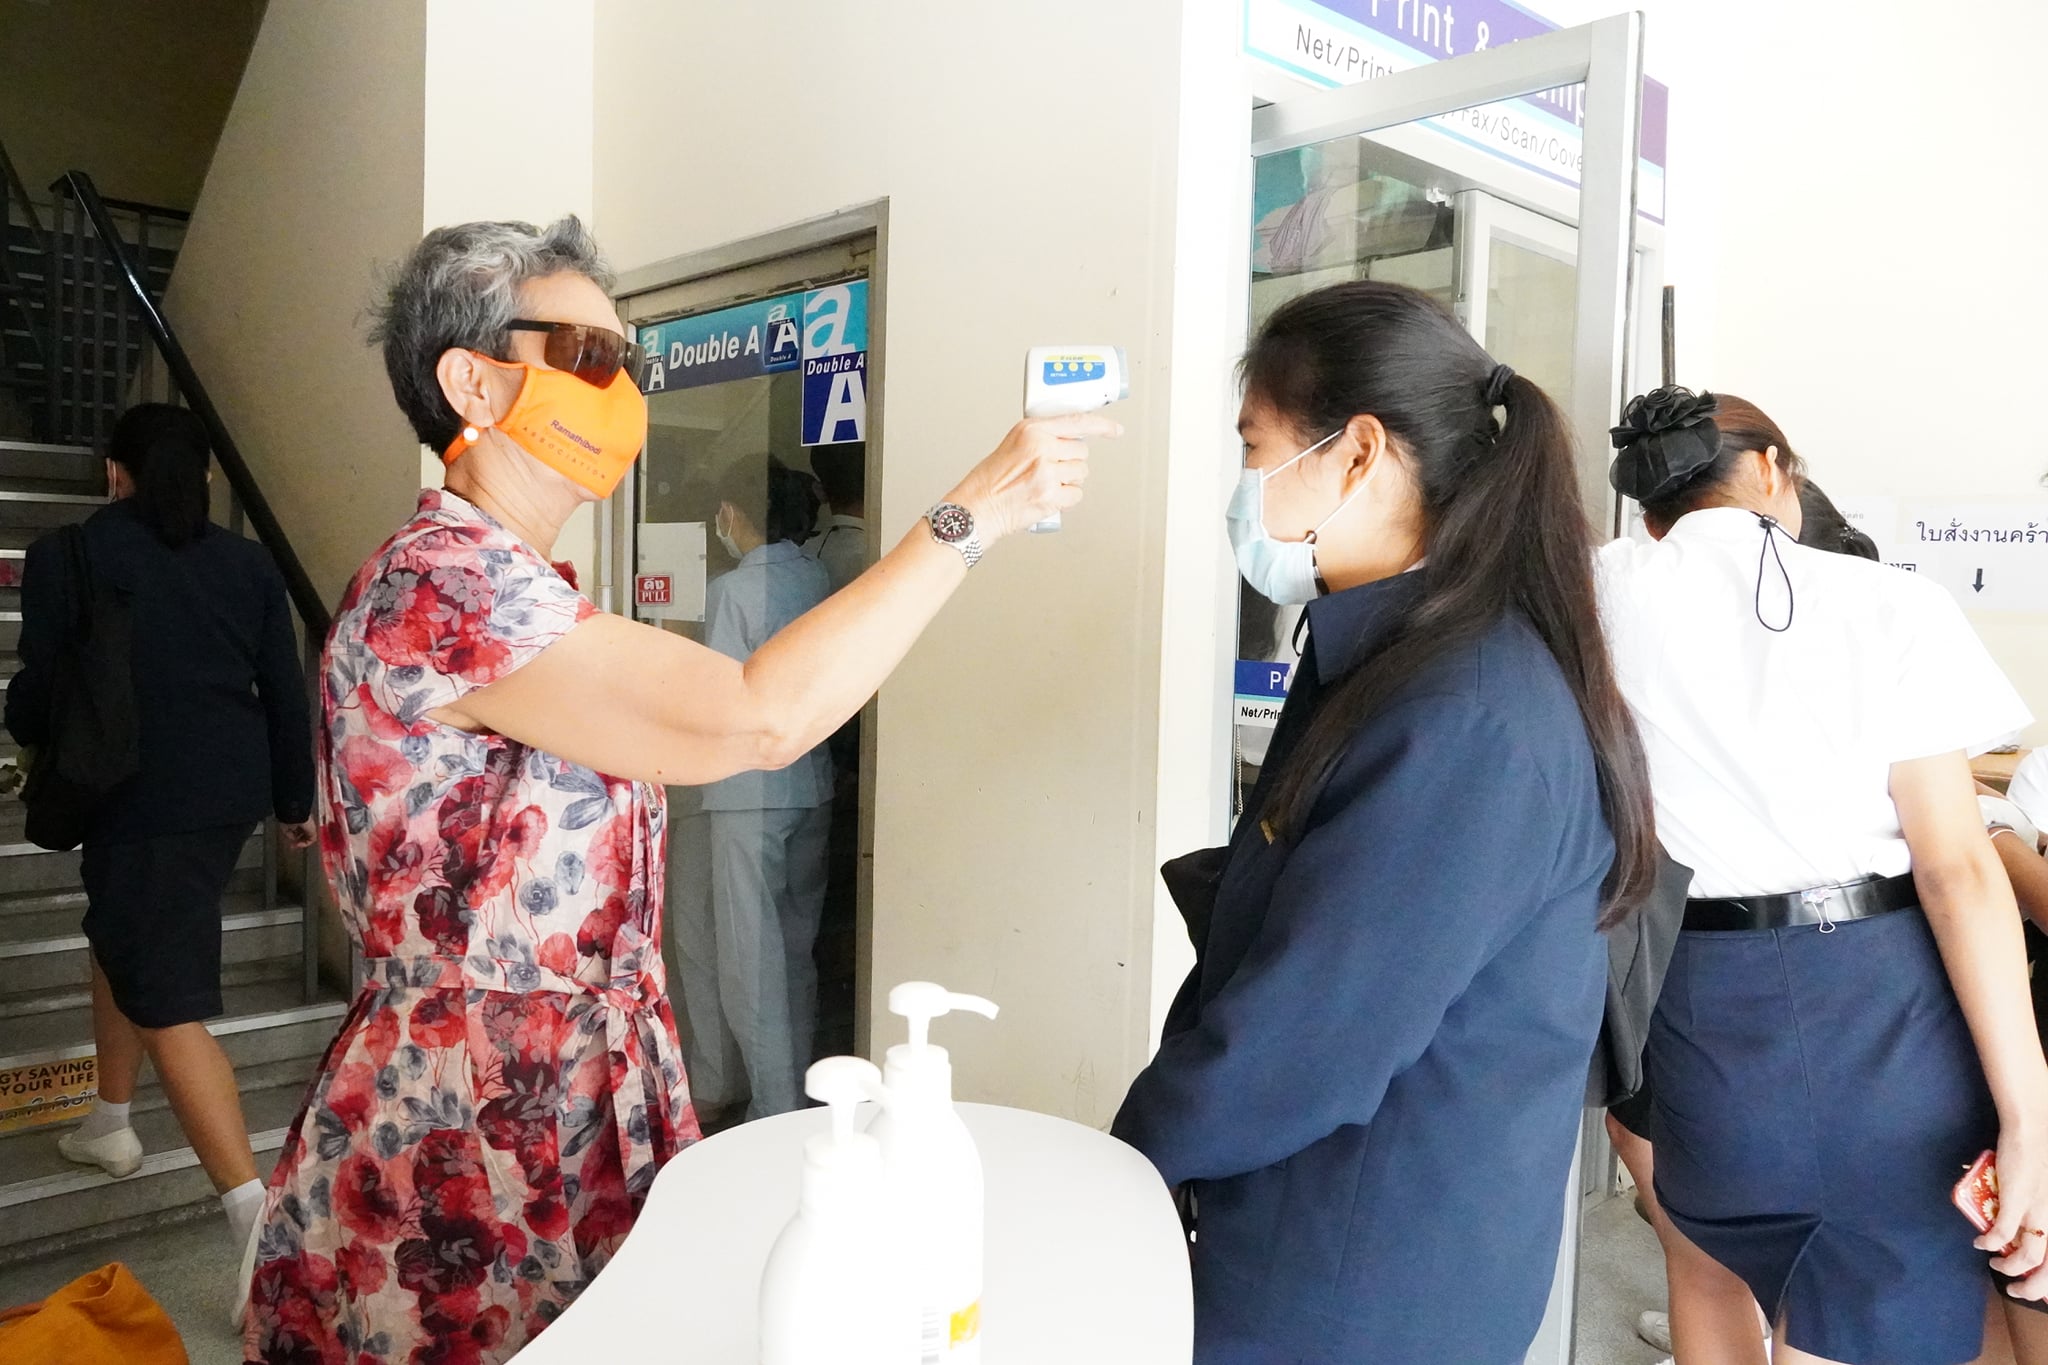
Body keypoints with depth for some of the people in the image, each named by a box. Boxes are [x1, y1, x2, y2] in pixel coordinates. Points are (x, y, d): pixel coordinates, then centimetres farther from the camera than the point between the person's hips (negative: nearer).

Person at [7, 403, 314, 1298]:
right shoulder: (248, 563, 6)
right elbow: (286, 695, 6)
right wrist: (294, 804, 16)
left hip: (141, 803, -6)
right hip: (231, 795, 6)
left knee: (169, 1003, -5)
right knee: (125, 938, 28)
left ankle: (255, 1211, -13)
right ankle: (111, 1125, 41)